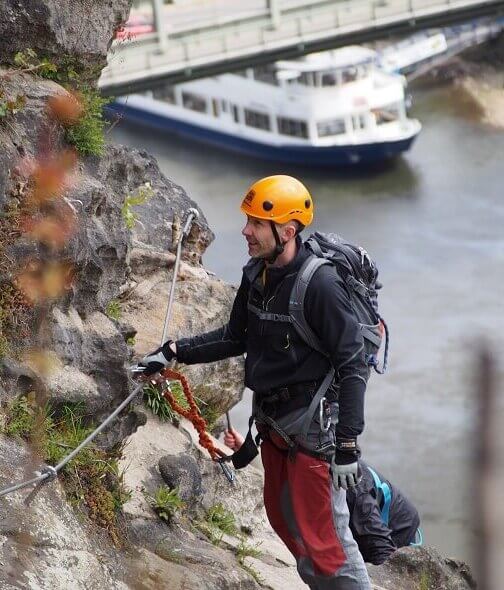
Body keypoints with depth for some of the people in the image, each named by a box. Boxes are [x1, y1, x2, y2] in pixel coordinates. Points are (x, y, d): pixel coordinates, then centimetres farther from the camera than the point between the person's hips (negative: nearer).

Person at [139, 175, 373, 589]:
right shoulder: (256, 275, 3)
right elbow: (236, 336, 17)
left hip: (312, 424, -9)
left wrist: (348, 443, -21)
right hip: (272, 420, 9)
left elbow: (353, 365, -19)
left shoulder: (320, 284, -21)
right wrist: (174, 352, 9)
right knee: (283, 520, 20)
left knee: (323, 533, -8)